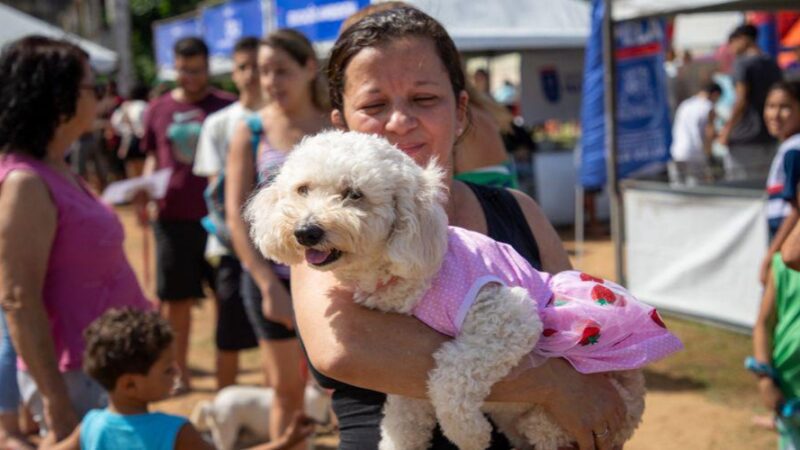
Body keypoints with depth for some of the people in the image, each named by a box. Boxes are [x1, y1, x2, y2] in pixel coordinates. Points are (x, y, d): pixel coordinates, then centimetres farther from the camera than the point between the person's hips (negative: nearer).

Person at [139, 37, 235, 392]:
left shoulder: (226, 107, 2)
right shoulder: (158, 110, 8)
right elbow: (153, 157, 14)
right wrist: (145, 191, -4)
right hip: (173, 217, 2)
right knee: (175, 297, 8)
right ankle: (178, 372, 21)